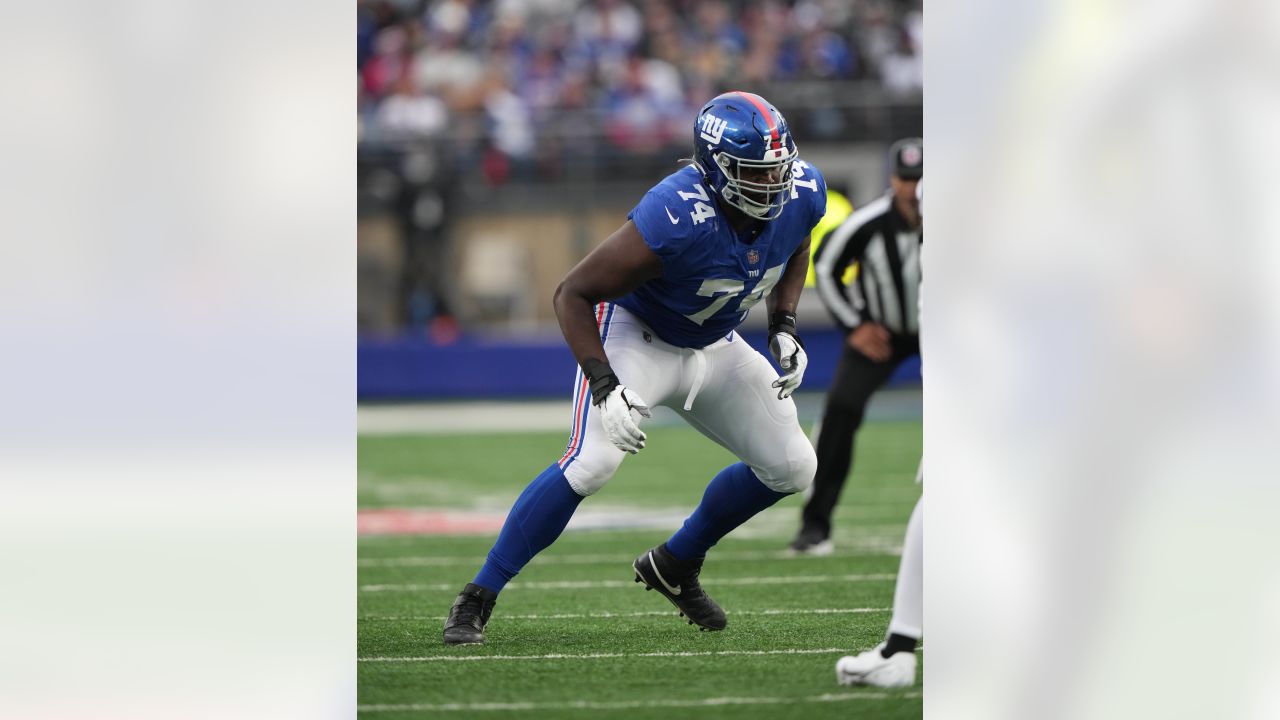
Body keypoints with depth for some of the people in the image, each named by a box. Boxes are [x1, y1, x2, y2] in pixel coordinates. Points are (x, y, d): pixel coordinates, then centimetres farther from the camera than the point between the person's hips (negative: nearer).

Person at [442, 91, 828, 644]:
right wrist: (605, 386, -35)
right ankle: (476, 600, -17)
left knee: (792, 469, 6)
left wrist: (784, 328, -4)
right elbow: (573, 293, -27)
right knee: (593, 461, -28)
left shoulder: (801, 194, -17)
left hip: (713, 348, 7)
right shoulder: (675, 220, -36)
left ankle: (675, 566, 27)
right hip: (637, 334, -7)